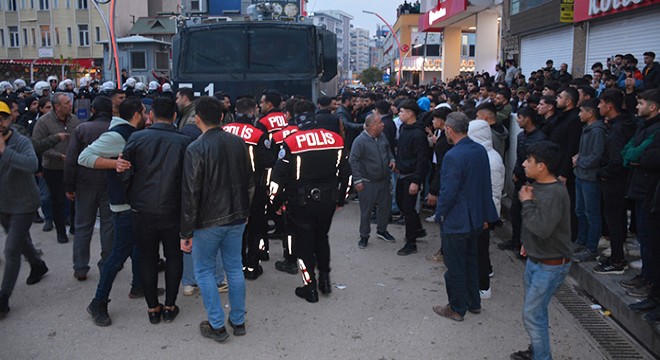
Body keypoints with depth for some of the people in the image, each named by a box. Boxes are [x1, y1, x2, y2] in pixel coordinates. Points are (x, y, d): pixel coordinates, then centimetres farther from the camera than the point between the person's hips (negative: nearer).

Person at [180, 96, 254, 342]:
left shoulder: (196, 149, -16)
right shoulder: (238, 143, 2)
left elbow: (190, 194, -16)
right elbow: (249, 182, 10)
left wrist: (186, 232, -9)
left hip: (208, 221, -5)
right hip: (236, 218, 5)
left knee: (204, 270, 10)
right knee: (234, 268, 15)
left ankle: (217, 326, 14)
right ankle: (238, 321, 25)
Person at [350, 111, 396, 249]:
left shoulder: (382, 136, 2)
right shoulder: (360, 140, -19)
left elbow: (388, 149, 20)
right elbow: (353, 161, -17)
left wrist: (392, 159, 0)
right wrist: (357, 180, -18)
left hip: (384, 180, 7)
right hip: (368, 182, -6)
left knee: (385, 206, 17)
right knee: (366, 210, 5)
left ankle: (382, 230, 37)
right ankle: (364, 236, 21)